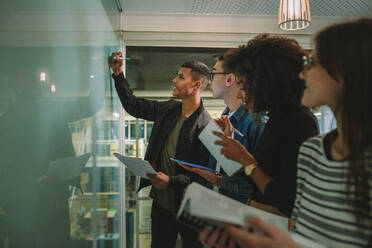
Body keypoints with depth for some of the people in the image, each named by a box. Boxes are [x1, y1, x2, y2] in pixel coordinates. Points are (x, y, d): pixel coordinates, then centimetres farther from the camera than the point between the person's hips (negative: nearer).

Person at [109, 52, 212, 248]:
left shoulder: (206, 126, -20)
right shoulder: (168, 110, 1)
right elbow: (132, 105, 11)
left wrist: (171, 181, -27)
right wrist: (118, 73, 5)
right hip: (160, 202, 7)